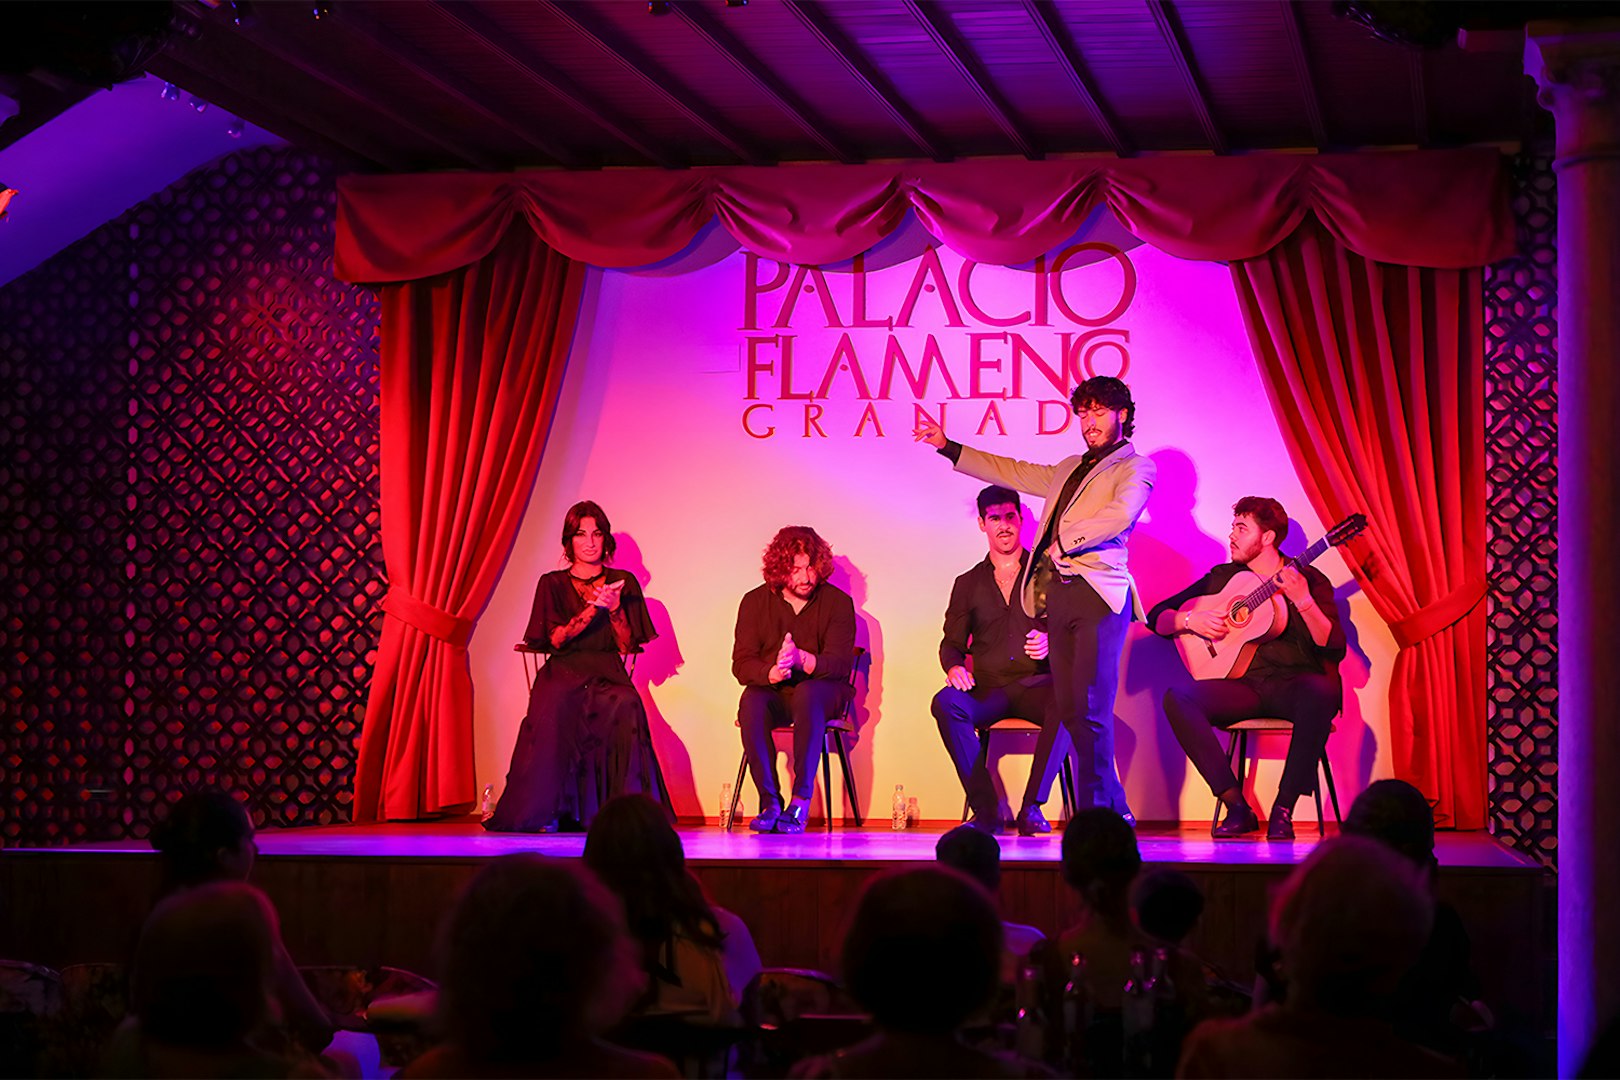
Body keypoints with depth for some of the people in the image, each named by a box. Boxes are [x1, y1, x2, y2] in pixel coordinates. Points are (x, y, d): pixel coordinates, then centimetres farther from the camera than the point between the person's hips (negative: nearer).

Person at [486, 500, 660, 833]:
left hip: (607, 676, 1)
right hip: (564, 673, -1)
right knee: (553, 709, -37)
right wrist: (594, 608, -13)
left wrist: (615, 609, -9)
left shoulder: (622, 582, 15)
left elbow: (628, 646, 8)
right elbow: (556, 639, -2)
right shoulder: (553, 584, 12)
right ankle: (545, 812, -33)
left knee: (626, 706, -36)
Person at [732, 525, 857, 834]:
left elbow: (840, 662, -14)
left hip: (822, 691, -1)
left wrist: (802, 660, -35)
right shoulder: (755, 601, 1)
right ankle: (769, 802, -30)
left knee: (808, 693, -37)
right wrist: (772, 672, -30)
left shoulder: (838, 602, -4)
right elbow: (741, 664, -7)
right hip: (773, 692, 2)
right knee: (751, 702, -33)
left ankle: (801, 802, -37)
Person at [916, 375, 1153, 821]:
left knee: (1090, 709, -14)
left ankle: (1096, 813, -11)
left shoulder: (1135, 467, 5)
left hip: (1098, 593, -7)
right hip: (1058, 597, 7)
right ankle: (1115, 812, 7)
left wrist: (1065, 542, -9)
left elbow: (1120, 515, -13)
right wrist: (948, 446, 39)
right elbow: (1013, 472, 37)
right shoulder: (1068, 469, 28)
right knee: (1070, 710, 2)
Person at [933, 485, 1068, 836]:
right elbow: (952, 642, 16)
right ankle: (986, 811, -29)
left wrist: (1051, 642, -16)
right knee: (946, 703, -32)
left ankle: (1032, 807, -31)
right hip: (988, 690, 2)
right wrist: (954, 666, -8)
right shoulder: (968, 583, 19)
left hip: (1037, 685, -2)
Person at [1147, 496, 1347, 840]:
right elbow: (1158, 617, 16)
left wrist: (1303, 602, -22)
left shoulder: (1309, 580, 4)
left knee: (1322, 692, -39)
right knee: (1177, 698, -25)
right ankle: (1237, 807, -23)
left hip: (1292, 685, -3)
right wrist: (1190, 620, -6)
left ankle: (1283, 810, -28)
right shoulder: (1222, 578, 14)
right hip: (1243, 687, 3)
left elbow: (1334, 648, -8)